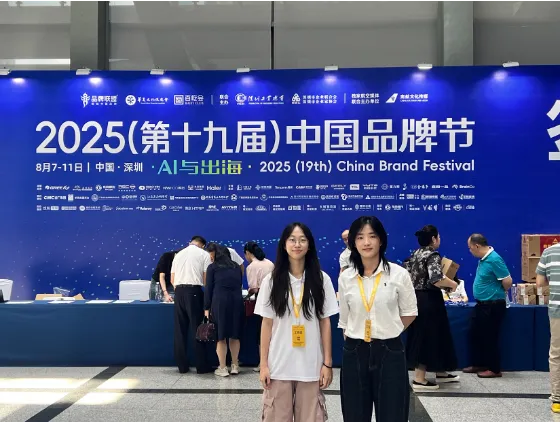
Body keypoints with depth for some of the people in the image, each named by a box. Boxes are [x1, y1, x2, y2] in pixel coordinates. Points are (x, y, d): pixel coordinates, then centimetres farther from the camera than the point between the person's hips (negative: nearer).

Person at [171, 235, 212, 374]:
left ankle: (182, 366, 13)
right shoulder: (204, 254, 6)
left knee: (180, 330, 9)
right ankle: (201, 366, 5)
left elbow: (172, 279, 16)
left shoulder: (178, 255, 19)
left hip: (179, 291, 4)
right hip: (194, 291, -4)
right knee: (198, 329, 2)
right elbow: (206, 278, -1)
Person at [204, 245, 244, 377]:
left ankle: (223, 368, 5)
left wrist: (207, 308, 5)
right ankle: (235, 366, 15)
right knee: (235, 335, 11)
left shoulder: (213, 267, 8)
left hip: (220, 301, -3)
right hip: (237, 300, 3)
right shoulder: (236, 266, 17)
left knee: (220, 335, 3)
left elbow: (208, 288, 4)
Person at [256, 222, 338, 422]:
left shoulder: (321, 279, 1)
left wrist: (327, 363, 0)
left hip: (311, 366, 0)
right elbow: (267, 324, 3)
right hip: (279, 366, 0)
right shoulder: (271, 280, 1)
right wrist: (263, 364, 0)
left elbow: (325, 323, 3)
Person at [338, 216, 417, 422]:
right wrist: (353, 341, 10)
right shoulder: (345, 277, 2)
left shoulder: (399, 274, -5)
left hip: (389, 353, -2)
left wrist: (388, 333, 6)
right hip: (354, 354, 2)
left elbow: (409, 312, 7)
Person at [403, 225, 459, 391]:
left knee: (422, 336, 15)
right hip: (428, 301, -9)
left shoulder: (416, 254, 11)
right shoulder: (432, 255, -15)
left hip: (417, 298, 10)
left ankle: (441, 373, 29)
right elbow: (437, 279, -28)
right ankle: (419, 379, 2)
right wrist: (453, 284, -11)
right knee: (427, 337, -2)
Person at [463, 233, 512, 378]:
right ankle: (478, 364, 27)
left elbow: (507, 281, -22)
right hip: (482, 304, 10)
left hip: (493, 305, -10)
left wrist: (499, 292, -6)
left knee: (490, 337, 1)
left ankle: (494, 369, 13)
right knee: (475, 334, 16)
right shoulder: (484, 259, 6)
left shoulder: (494, 259, -22)